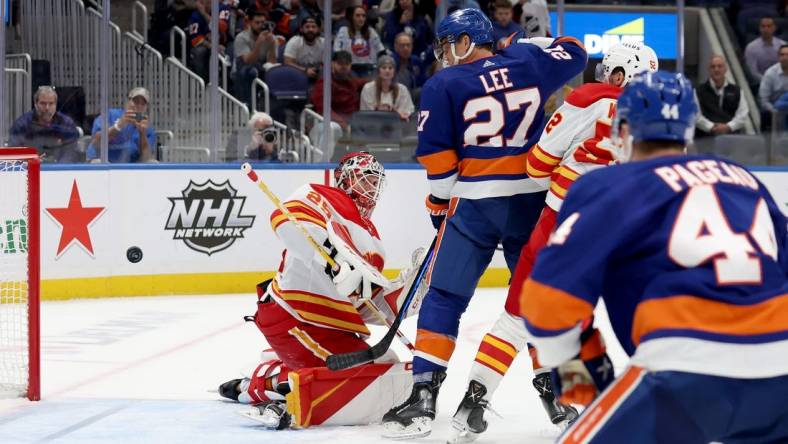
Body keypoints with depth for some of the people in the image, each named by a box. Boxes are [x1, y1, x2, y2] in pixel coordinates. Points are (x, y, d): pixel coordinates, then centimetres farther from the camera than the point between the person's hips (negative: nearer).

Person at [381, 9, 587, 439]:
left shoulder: (443, 85, -4)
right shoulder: (528, 63, 6)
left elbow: (438, 158, -5)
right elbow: (573, 53, 24)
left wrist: (438, 205, 9)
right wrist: (523, 44, 30)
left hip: (475, 202, -4)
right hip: (532, 198, 4)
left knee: (444, 298, 1)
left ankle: (423, 396, -7)